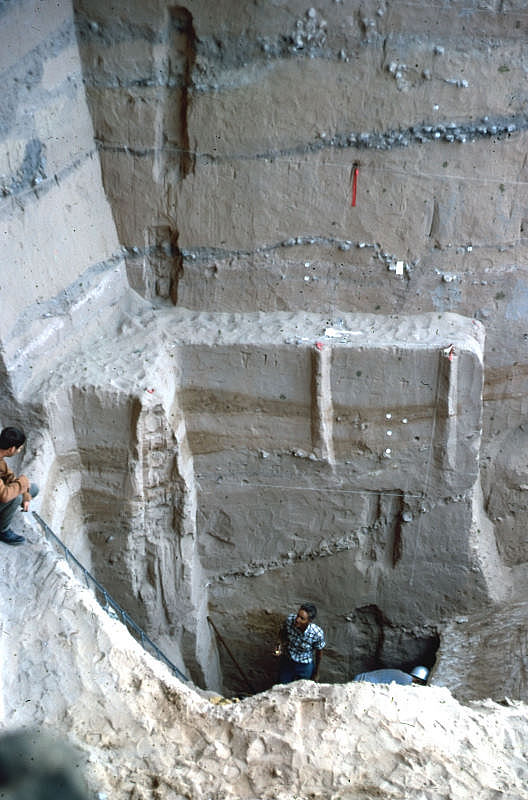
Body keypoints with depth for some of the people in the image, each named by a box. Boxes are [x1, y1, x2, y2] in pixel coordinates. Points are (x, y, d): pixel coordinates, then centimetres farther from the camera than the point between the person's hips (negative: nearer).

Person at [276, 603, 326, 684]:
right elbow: (282, 632, -3)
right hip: (286, 662, 2)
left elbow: (319, 653, -13)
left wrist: (316, 673, 0)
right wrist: (280, 644, -22)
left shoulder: (317, 634, -33)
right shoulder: (289, 619, -28)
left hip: (305, 667, -2)